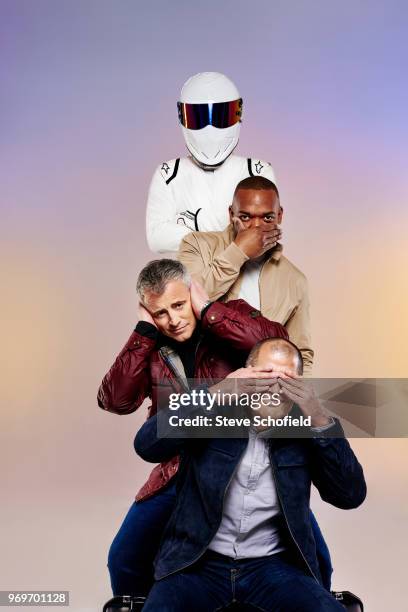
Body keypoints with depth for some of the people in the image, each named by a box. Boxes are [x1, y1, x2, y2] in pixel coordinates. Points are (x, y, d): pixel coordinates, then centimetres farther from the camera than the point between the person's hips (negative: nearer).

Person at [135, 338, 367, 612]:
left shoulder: (304, 428, 1)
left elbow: (352, 496, -6)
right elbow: (147, 445, -16)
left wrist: (320, 419, -16)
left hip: (273, 565, 1)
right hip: (200, 561, -1)